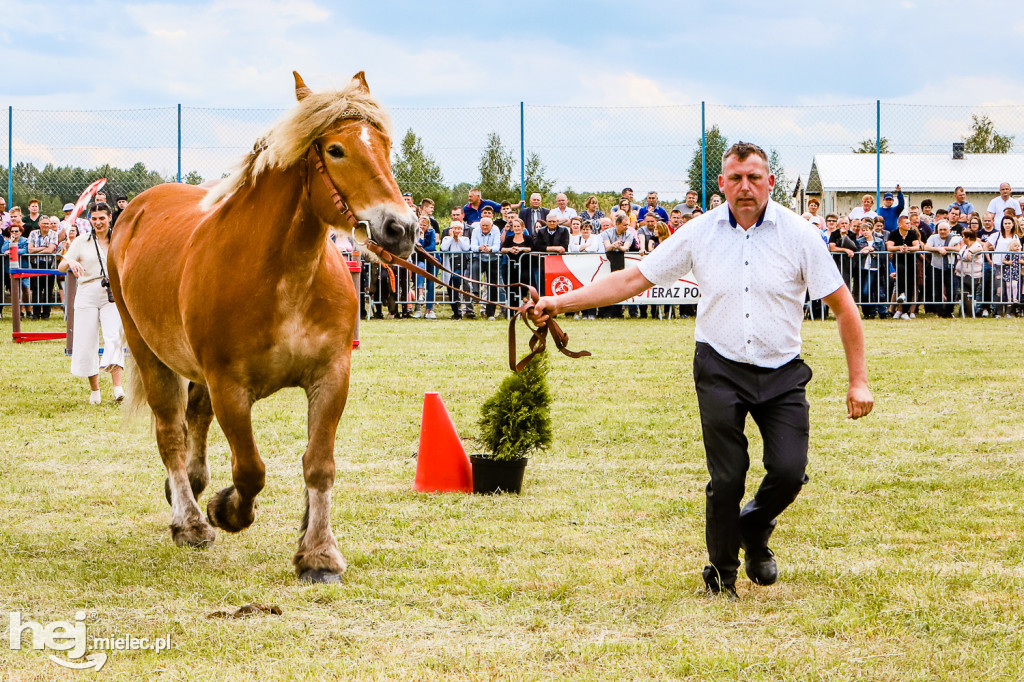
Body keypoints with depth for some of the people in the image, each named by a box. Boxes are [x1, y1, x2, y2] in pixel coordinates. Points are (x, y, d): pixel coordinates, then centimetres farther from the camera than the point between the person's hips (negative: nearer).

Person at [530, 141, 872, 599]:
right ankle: (721, 573, 16)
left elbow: (843, 307, -1)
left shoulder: (798, 234, -4)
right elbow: (634, 279, 5)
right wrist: (561, 302, -2)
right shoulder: (699, 234, 0)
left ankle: (755, 530, 21)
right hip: (720, 370, 0)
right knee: (726, 479, -4)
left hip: (782, 373, 0)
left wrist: (858, 381, -6)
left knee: (789, 471, -12)